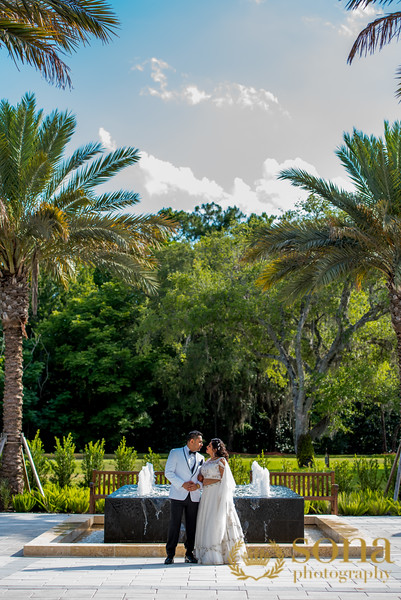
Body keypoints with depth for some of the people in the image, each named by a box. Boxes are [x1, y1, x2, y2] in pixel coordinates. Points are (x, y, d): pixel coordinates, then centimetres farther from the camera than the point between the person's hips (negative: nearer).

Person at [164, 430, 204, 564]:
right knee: (174, 524, -4)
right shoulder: (175, 453, 3)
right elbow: (168, 472, -5)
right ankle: (170, 554, 4)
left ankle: (189, 554, 16)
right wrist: (183, 484, -14)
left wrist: (198, 485, -7)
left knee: (191, 526, 5)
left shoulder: (200, 458, 15)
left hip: (194, 496, 4)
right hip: (178, 495, -4)